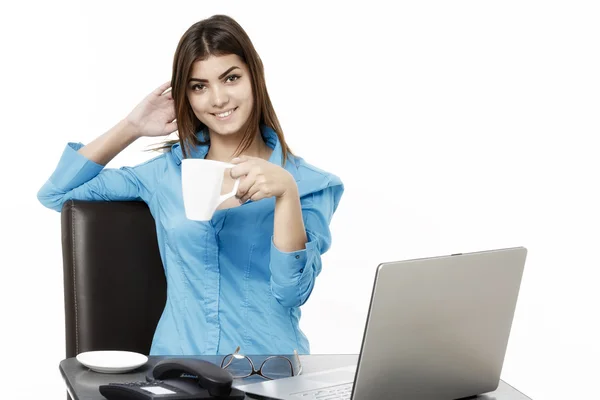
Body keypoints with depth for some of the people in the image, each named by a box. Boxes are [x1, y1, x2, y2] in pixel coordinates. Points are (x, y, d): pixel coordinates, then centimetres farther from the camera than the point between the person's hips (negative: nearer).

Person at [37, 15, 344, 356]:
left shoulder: (308, 183, 3)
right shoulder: (168, 171, 9)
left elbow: (291, 293, -7)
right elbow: (56, 193, 12)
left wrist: (286, 193, -19)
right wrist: (131, 128, 5)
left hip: (271, 370, -1)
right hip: (178, 358, 1)